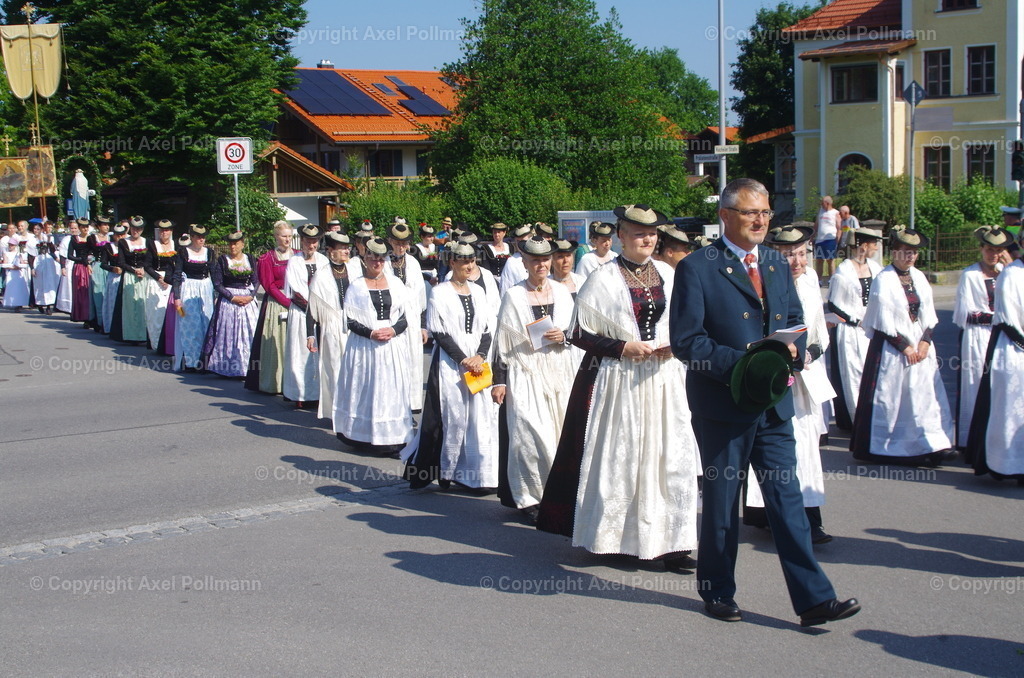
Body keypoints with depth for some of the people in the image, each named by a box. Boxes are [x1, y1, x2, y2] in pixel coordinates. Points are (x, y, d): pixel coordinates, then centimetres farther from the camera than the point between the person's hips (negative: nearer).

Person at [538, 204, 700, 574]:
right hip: (617, 382, -3)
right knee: (615, 458, 2)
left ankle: (669, 542, 3)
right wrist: (622, 347, -13)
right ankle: (609, 535, 16)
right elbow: (579, 334, -3)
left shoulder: (669, 276, 8)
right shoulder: (603, 279, -3)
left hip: (664, 380, 3)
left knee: (672, 456, -3)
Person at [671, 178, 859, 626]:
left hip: (773, 403, 5)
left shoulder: (778, 266, 11)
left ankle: (813, 600, 6)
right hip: (722, 404, -5)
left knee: (787, 498, 4)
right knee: (721, 501, 9)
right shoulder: (697, 268, -8)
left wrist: (792, 350, -6)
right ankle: (718, 593, 25)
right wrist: (742, 363, -21)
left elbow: (796, 321, 17)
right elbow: (686, 341, -12)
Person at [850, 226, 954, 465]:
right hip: (892, 349, -6)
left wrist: (925, 341, -6)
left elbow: (929, 315, 9)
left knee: (925, 396, 1)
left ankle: (930, 445, 2)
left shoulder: (919, 278, 8)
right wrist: (905, 347, -12)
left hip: (920, 346, 6)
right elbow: (883, 322, -12)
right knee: (890, 398, -1)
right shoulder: (883, 280, -10)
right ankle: (882, 448, 9)